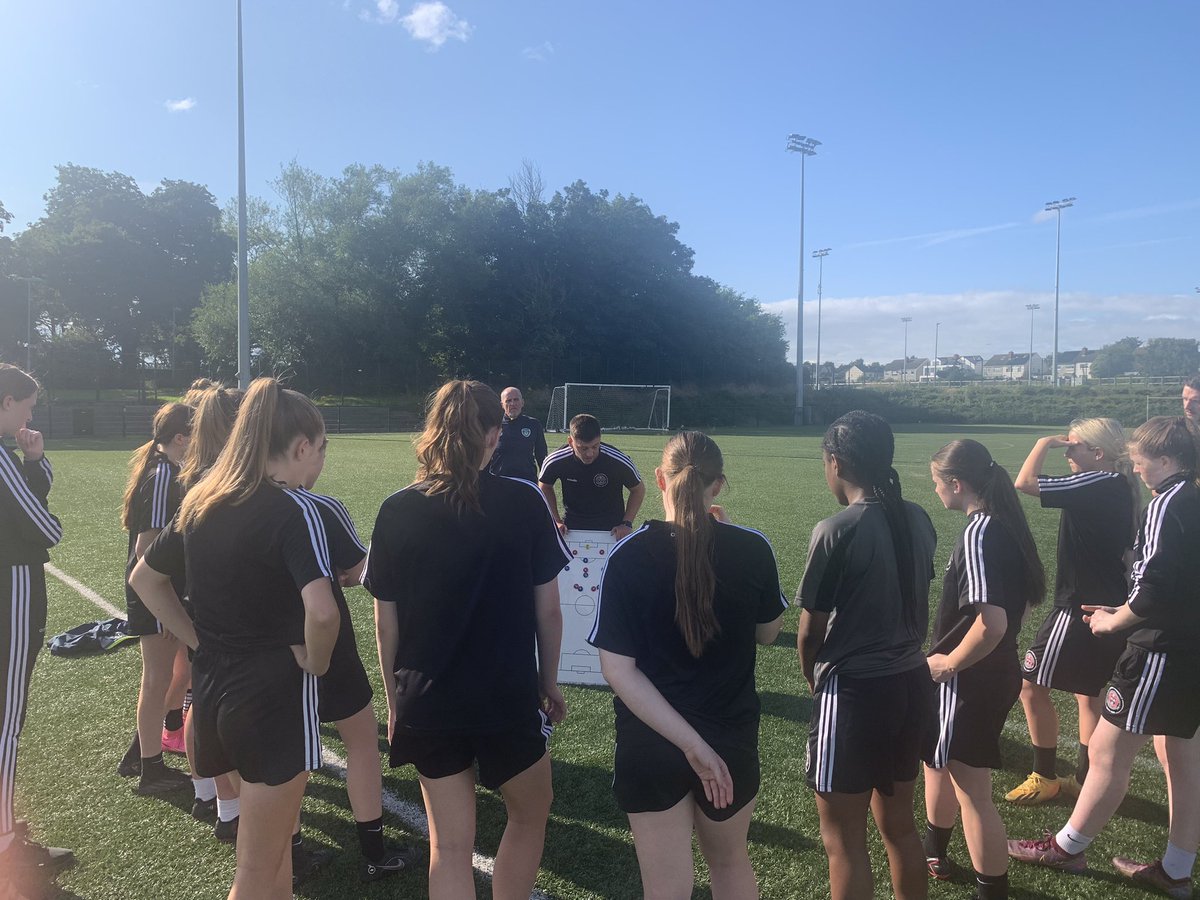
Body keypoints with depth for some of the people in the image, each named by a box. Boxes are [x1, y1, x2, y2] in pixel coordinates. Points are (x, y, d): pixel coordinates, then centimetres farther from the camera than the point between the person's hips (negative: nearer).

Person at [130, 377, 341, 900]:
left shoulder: (201, 503, 4)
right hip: (275, 694, -7)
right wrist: (315, 661, -14)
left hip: (212, 685, 8)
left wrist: (199, 641, 11)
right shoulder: (293, 509, -19)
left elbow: (144, 578, 16)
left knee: (270, 842, 29)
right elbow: (322, 612, -33)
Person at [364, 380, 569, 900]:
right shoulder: (524, 503, -11)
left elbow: (386, 622, -1)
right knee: (530, 815, 25)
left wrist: (395, 700, 12)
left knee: (450, 845, 16)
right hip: (509, 698, -2)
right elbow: (548, 608, -6)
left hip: (428, 703, 3)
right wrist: (549, 681, 9)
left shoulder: (397, 512, -6)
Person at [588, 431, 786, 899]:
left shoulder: (628, 556, -16)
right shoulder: (751, 548, -12)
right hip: (731, 738, 2)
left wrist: (691, 743, -18)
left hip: (649, 743, -2)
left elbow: (617, 670, -19)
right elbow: (767, 633, 5)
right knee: (730, 861, 28)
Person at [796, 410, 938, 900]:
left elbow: (810, 631, -12)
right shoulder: (918, 519, 0)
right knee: (900, 826, 23)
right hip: (912, 684, 7)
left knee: (844, 841, 9)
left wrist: (812, 679, 6)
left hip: (854, 692, -7)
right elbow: (915, 603, 9)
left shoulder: (837, 531, -20)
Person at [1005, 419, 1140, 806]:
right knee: (1089, 694, 17)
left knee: (1032, 686, 0)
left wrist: (1045, 443, -14)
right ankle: (1084, 779, 26)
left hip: (1079, 608, -10)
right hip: (1107, 606, 10)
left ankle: (1045, 777, 12)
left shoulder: (1098, 485, -20)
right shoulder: (1121, 488, 7)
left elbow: (1024, 483, -28)